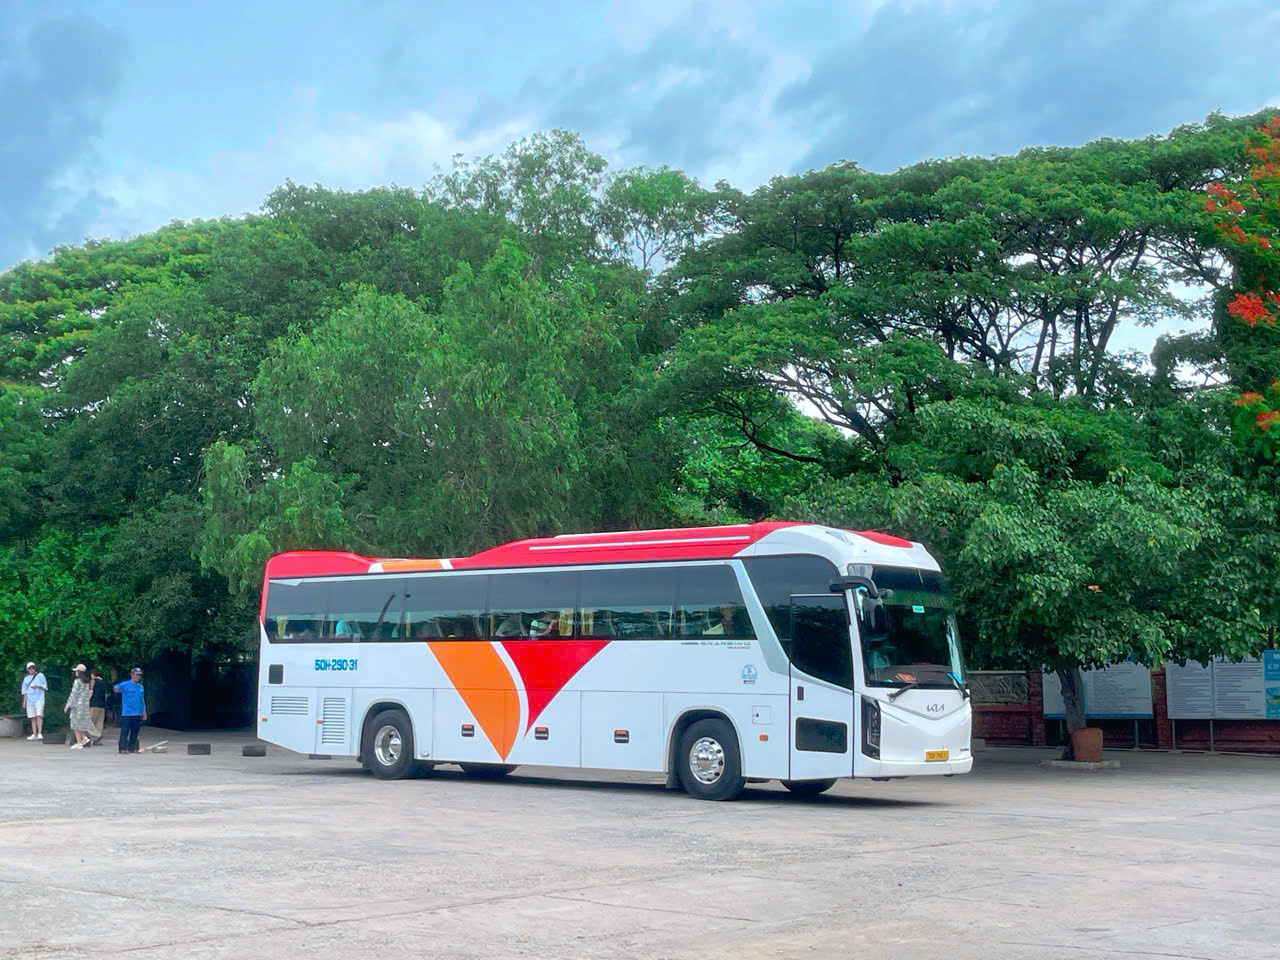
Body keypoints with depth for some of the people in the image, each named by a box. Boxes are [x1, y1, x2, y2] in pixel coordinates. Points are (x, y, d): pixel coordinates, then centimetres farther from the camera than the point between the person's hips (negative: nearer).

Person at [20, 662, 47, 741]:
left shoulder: (40, 675, 4)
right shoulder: (26, 678, 14)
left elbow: (45, 687, 3)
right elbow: (24, 690, 18)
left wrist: (38, 686, -15)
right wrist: (24, 701, 13)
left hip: (39, 699, -4)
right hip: (30, 699, 4)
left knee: (39, 715, -15)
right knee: (33, 717, 2)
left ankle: (40, 733, -17)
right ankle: (34, 734, 5)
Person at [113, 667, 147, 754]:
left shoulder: (140, 687, 14)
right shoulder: (125, 685, -4)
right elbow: (118, 688, -23)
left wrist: (144, 712, 20)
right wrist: (115, 688, -47)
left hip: (137, 714, 6)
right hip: (126, 713, -6)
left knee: (135, 732, 8)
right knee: (125, 731, -5)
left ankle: (132, 748, 16)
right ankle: (123, 748, -1)